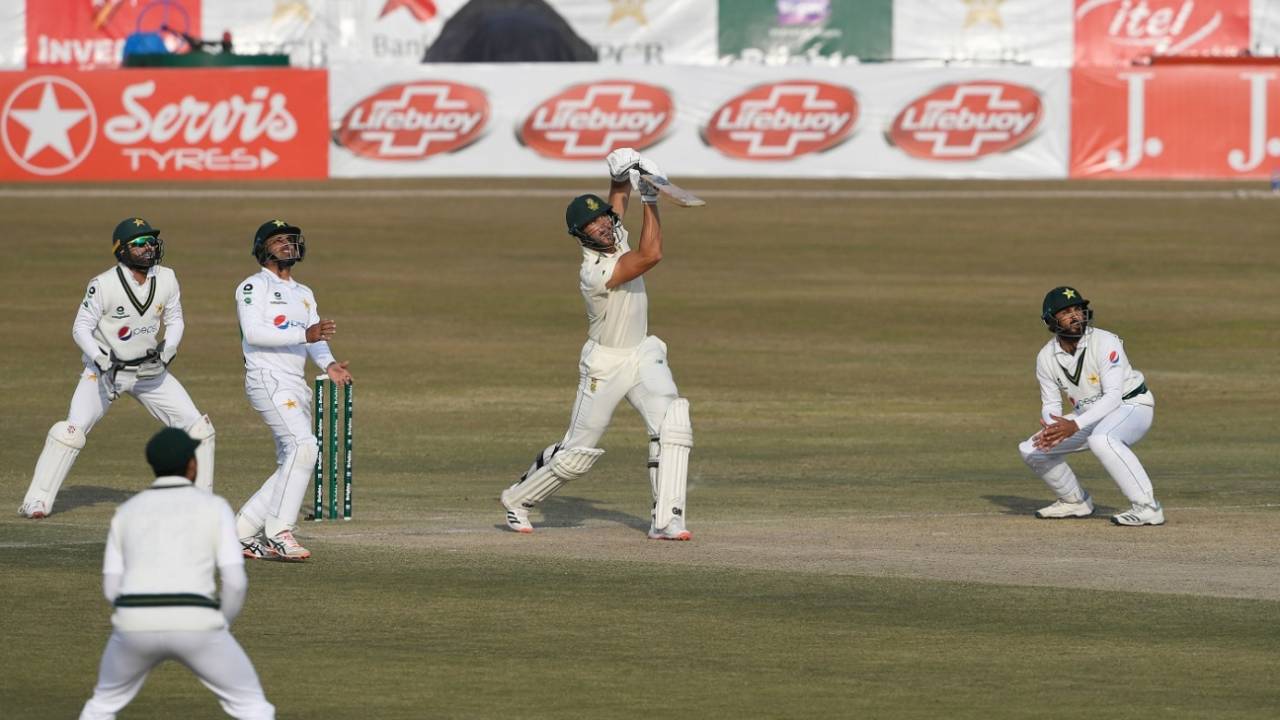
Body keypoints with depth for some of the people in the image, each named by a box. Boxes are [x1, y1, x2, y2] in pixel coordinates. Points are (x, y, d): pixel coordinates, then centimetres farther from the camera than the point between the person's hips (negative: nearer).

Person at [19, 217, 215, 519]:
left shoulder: (166, 279, -7)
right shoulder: (104, 285, -20)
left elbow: (175, 319, 7)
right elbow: (81, 327, -14)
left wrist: (168, 347, -13)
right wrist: (100, 357, -29)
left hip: (149, 368, 4)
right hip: (105, 369, -4)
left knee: (198, 426, -1)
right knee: (72, 429, -20)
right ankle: (37, 501, -12)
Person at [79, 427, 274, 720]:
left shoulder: (126, 511, 17)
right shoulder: (214, 506, 8)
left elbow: (112, 588, 14)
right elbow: (235, 581, 0)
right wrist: (219, 626, 17)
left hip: (136, 627, 3)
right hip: (195, 627, -3)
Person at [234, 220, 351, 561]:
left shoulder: (304, 294, 24)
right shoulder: (254, 286, 0)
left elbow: (316, 340, 13)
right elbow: (253, 332, -15)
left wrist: (329, 363, -9)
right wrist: (304, 334, -23)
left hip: (297, 385, 9)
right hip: (267, 377, -9)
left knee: (293, 467, 6)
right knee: (304, 444, -24)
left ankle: (241, 532, 14)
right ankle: (278, 533, -24)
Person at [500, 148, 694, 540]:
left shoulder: (615, 235, -4)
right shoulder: (594, 273, -28)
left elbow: (618, 197, 9)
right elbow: (651, 255, -35)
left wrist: (623, 176, -15)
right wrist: (649, 199, -31)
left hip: (643, 356, 7)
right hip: (605, 365, -7)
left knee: (673, 423, -16)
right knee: (577, 452, 5)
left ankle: (666, 519, -18)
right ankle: (518, 500, 30)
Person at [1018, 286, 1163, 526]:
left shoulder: (1105, 343, -24)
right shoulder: (1047, 357, -6)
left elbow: (1113, 396, -30)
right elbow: (1051, 404, 1)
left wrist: (1075, 425, -40)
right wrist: (1051, 430, -23)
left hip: (1132, 406, -7)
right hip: (1090, 415, 7)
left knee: (1100, 438, -40)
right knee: (1031, 450, 1)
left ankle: (1147, 507, -35)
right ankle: (1075, 502, 22)